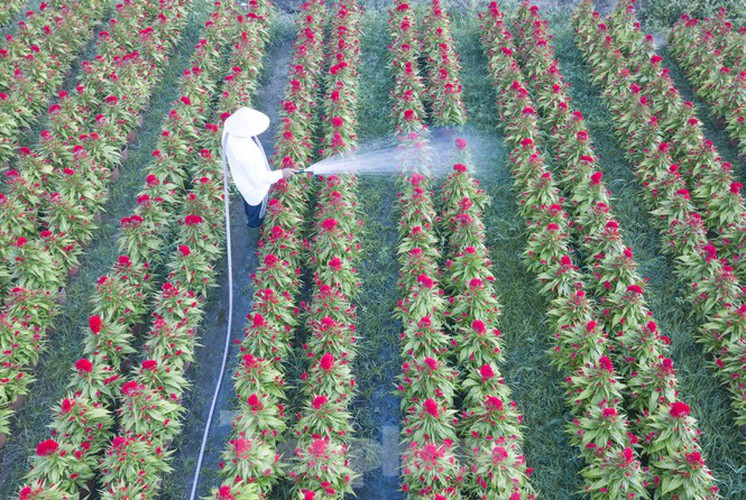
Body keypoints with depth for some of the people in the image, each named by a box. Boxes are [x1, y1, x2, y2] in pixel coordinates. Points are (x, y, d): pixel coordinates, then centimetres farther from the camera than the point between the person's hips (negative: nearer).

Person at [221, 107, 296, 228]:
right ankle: (254, 222, 59)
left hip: (241, 176, 6)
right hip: (254, 186, -6)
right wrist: (281, 174, -22)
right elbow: (259, 179, -31)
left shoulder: (229, 129, -26)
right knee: (257, 205, 29)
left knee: (248, 199, 37)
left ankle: (248, 213, 68)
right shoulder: (249, 154, -46)